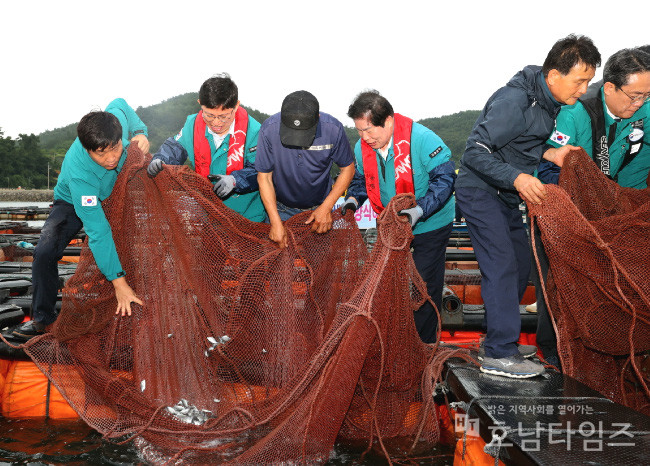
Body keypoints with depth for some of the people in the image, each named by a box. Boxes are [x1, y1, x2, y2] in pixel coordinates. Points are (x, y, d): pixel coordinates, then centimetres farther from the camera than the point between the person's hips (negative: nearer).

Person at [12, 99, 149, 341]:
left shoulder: (117, 118, -33)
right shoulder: (79, 174, -43)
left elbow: (119, 103, -4)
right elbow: (98, 231, -42)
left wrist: (140, 132, -20)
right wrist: (118, 282, -42)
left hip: (115, 197, 5)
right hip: (74, 203, -5)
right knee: (45, 252, -23)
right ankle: (43, 319, -5)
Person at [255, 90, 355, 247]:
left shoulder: (333, 129, -25)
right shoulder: (269, 129, -26)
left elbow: (348, 169, -9)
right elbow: (264, 177, -15)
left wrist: (326, 207, -16)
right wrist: (276, 222, -19)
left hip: (319, 206, 0)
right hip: (281, 208, 0)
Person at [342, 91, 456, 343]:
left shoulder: (420, 138, -26)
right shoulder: (362, 148, -7)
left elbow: (445, 177, -24)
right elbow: (361, 178, 11)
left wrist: (419, 210, -35)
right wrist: (353, 199, -10)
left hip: (429, 225, -6)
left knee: (424, 285, 1)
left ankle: (423, 347, 17)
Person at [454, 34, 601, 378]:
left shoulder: (548, 102, 6)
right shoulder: (514, 101, -23)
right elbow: (475, 151, -25)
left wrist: (548, 153, -5)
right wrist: (517, 177, -34)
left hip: (507, 196, 10)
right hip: (480, 192, -10)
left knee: (520, 265, 12)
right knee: (502, 266, -15)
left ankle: (500, 338, 24)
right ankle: (499, 355, -10)